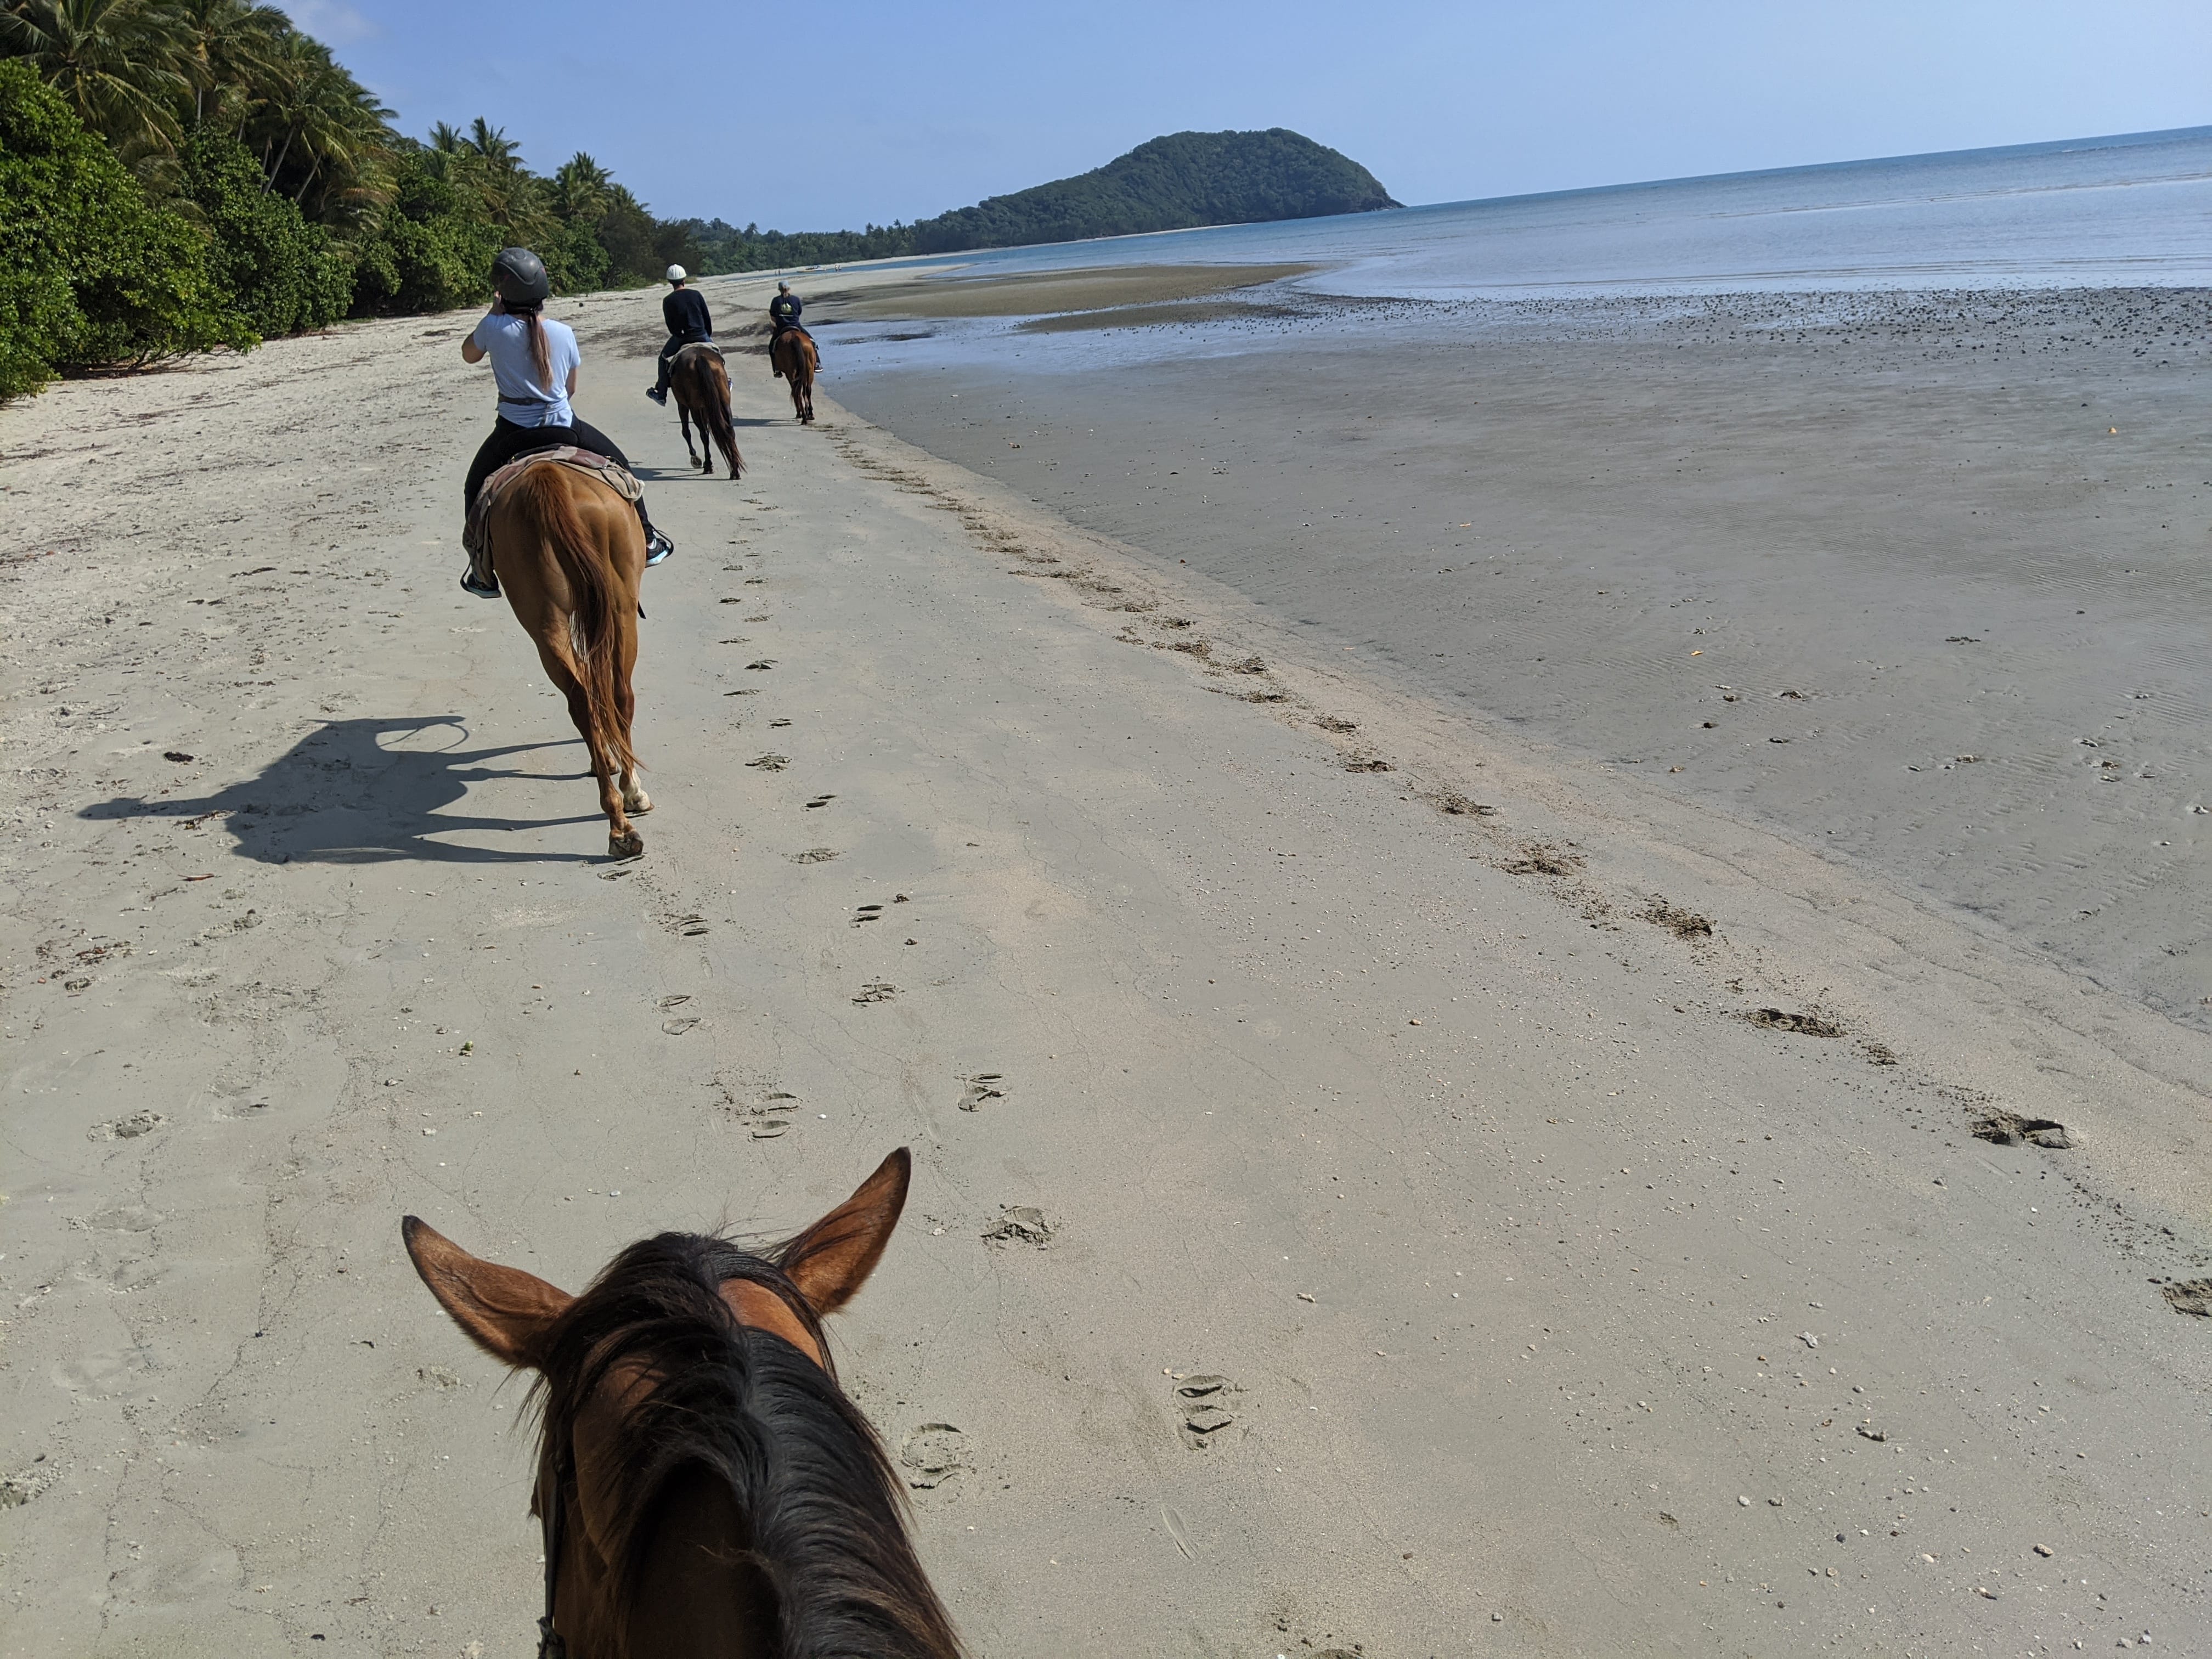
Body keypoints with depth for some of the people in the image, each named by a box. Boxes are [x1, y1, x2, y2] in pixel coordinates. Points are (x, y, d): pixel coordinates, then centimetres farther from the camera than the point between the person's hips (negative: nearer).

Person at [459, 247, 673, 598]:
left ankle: (484, 574, 16)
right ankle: (646, 541, 28)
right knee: (619, 467, 24)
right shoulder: (564, 333, -4)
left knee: (476, 491, 19)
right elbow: (571, 389, 8)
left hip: (513, 432, -1)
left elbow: (469, 355, 12)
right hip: (563, 427, 1)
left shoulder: (495, 328, -10)